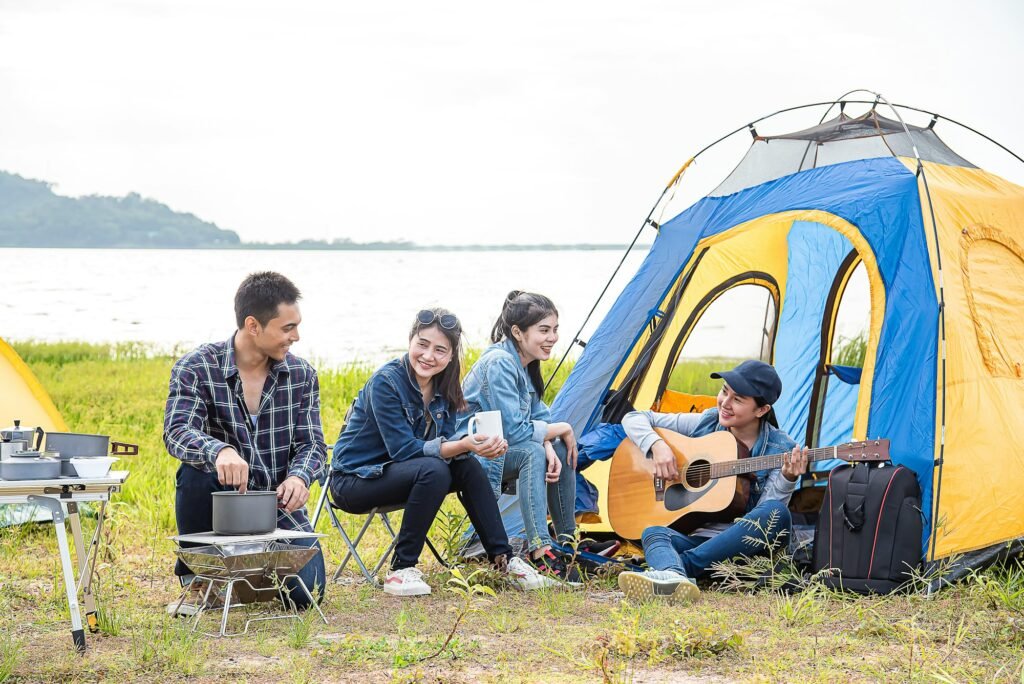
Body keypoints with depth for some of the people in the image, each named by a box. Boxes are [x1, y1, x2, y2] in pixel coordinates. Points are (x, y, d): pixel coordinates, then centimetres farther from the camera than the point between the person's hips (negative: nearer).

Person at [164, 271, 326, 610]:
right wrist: (219, 451, -49)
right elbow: (177, 433, -26)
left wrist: (299, 476, -25)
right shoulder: (195, 368, -12)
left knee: (305, 593, -17)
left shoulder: (301, 375, 0)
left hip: (279, 505, 2)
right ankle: (194, 574, -7)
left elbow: (312, 443, 0)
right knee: (195, 471, -35)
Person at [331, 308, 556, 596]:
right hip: (353, 480, -7)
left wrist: (481, 445, -25)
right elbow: (403, 449, -25)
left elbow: (446, 441, -4)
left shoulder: (443, 387, 0)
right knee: (433, 470, -31)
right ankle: (401, 570, -25)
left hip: (395, 473, 7)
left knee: (468, 467, -13)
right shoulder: (385, 382, -22)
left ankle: (503, 559, -4)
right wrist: (462, 446, -35)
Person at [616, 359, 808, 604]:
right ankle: (673, 577, -69)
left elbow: (766, 513, -11)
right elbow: (634, 419, 10)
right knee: (654, 532, -30)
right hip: (693, 536, 2)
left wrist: (786, 479, -28)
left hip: (744, 543, -2)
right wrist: (657, 445, -9)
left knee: (776, 513, -33)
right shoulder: (704, 424, 5)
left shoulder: (781, 449, -2)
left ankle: (683, 564, -40)